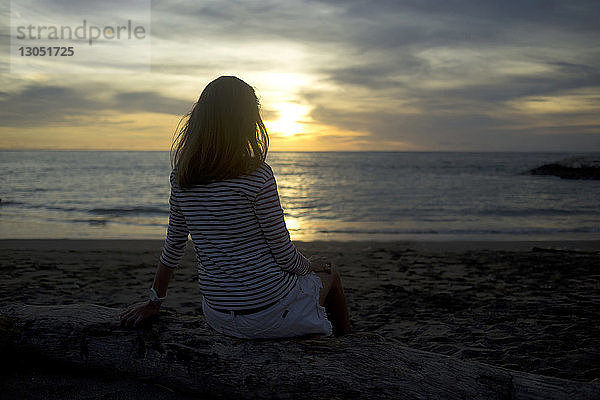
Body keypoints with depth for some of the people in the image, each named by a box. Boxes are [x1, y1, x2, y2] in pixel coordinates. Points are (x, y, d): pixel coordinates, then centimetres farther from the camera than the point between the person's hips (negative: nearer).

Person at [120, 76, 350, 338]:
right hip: (269, 314, -6)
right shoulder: (257, 175, -21)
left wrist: (154, 302, 20)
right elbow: (284, 255, -14)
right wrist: (309, 265, 8)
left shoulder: (181, 178, -3)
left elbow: (173, 246, 7)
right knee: (329, 273, 26)